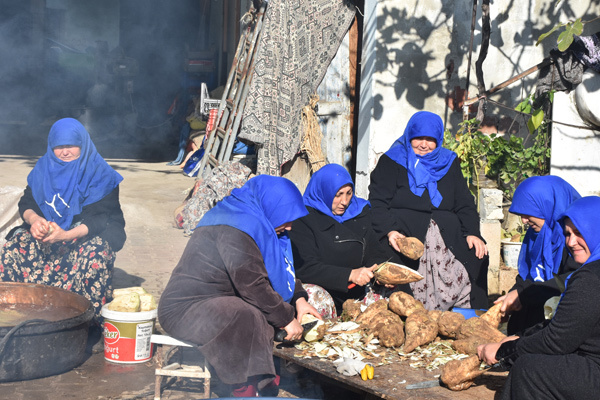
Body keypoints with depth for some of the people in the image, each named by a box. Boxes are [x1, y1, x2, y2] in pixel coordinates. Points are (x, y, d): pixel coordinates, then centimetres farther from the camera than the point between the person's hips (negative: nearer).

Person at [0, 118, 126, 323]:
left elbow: (102, 218, -15)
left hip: (87, 234, -4)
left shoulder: (100, 174, -5)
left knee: (94, 252, -38)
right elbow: (26, 203, 3)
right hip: (45, 233, 4)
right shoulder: (44, 167, 8)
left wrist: (67, 235, -31)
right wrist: (34, 219, -23)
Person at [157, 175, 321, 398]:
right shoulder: (236, 229, -22)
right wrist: (287, 319, -17)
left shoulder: (254, 221, 9)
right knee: (249, 319, -34)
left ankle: (266, 377, -1)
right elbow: (252, 285, -26)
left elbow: (280, 268, 20)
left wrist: (299, 299, 7)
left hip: (219, 300, 10)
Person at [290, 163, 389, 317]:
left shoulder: (359, 211, 11)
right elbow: (305, 268, -16)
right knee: (319, 300, -37)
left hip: (356, 292, 6)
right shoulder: (304, 219, -7)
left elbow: (375, 254, 12)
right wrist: (350, 275, -25)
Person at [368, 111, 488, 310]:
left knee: (477, 256, -20)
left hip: (447, 232, 3)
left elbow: (464, 204, 19)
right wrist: (389, 231, -18)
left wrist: (473, 233, 0)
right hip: (403, 231, -3)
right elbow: (378, 202, 1)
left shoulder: (448, 163, 22)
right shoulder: (391, 162, 11)